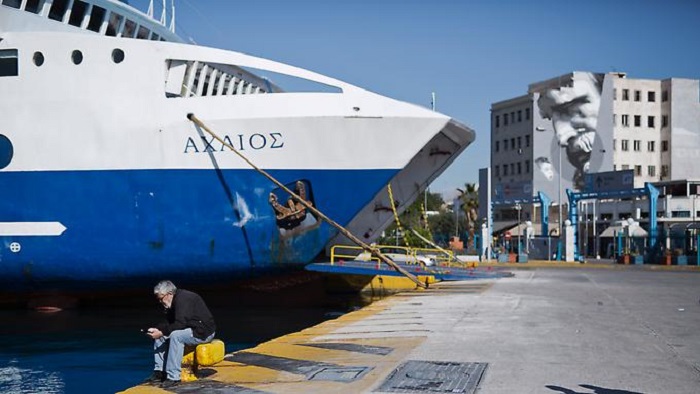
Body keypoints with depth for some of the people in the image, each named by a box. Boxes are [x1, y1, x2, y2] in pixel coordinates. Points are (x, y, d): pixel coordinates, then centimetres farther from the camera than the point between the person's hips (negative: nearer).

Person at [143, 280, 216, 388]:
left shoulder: (183, 299, -21)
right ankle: (159, 372, 2)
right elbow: (168, 322, 12)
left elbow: (180, 324, -29)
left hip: (203, 331, -11)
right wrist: (156, 329, -5)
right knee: (160, 336, 6)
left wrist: (162, 332, -26)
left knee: (175, 336, -33)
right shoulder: (174, 301, 10)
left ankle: (173, 378, -30)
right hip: (190, 329, 11)